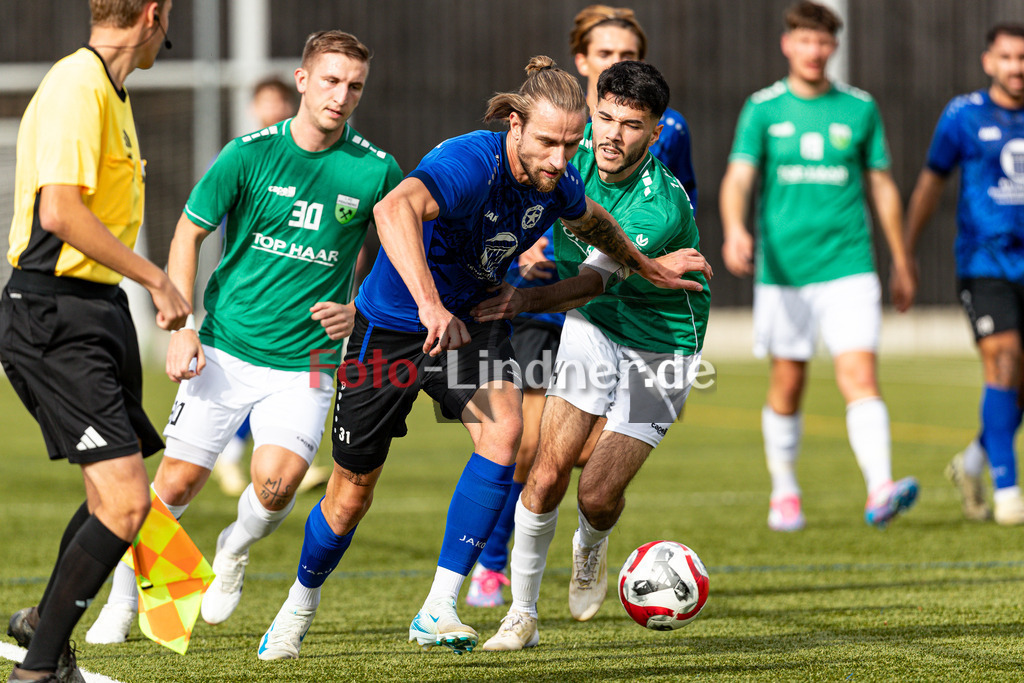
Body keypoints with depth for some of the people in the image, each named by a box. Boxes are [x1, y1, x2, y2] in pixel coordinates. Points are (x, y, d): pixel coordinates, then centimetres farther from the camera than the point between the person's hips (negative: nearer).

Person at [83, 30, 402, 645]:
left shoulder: (377, 171, -4)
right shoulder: (251, 154, -6)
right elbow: (189, 234, 4)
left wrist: (355, 309, -4)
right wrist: (182, 328, -5)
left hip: (307, 360, 0)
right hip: (226, 350, 0)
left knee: (275, 485, -21)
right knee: (177, 483, 0)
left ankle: (236, 549, 14)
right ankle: (123, 599, 23)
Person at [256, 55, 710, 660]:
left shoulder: (557, 180, -11)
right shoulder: (469, 163, -33)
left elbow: (591, 221, 16)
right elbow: (395, 209, -54)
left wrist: (646, 267, 28)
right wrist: (430, 304, -66)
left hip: (472, 320, 5)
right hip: (392, 326, -5)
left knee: (504, 429, -25)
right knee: (353, 492, 6)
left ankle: (438, 610, -19)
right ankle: (302, 602, 38)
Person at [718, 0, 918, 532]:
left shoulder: (859, 109, 6)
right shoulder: (763, 109, 2)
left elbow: (881, 186, 13)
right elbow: (738, 178, -8)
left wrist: (901, 265, 15)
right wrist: (734, 229, -29)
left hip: (848, 267, 0)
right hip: (783, 267, 0)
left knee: (860, 377, -14)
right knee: (787, 384, 8)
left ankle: (880, 489, -25)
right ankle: (784, 493, 25)